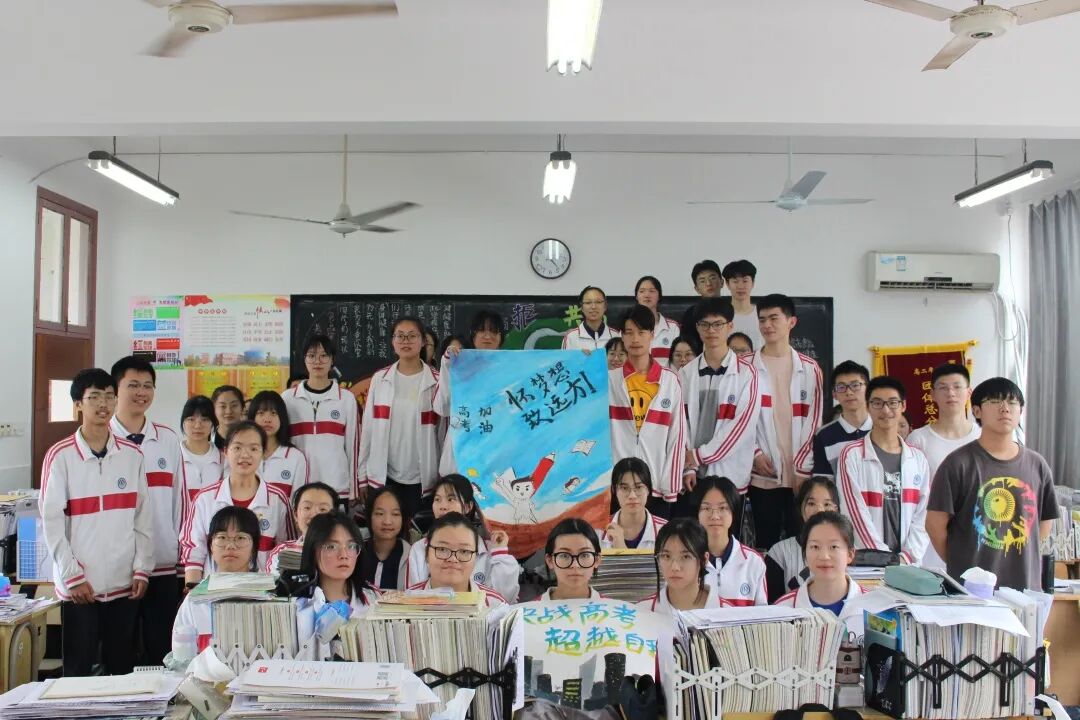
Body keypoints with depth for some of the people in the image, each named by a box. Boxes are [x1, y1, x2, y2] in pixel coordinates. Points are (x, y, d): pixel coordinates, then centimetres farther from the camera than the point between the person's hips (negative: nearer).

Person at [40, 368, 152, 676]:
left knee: (123, 670, 11)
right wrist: (72, 576, -10)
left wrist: (142, 569, 0)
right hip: (79, 586, -3)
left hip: (124, 583, 3)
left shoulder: (132, 454, 4)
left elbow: (143, 516, 5)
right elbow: (51, 521, -6)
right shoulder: (60, 456, -5)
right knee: (79, 671, 7)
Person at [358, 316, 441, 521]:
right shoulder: (379, 379, 4)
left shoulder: (436, 381, -2)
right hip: (382, 476, 2)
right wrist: (362, 475, 4)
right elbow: (368, 427, 7)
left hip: (423, 478, -1)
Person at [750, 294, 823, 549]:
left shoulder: (809, 369, 5)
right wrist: (756, 454, -8)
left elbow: (813, 421, 4)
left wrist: (802, 468, -3)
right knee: (766, 540, 5)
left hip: (800, 472, 1)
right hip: (762, 472, -1)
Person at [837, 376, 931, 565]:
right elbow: (857, 515, -9)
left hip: (909, 565, 3)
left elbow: (923, 516, 5)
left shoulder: (918, 459, 9)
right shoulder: (851, 456, -3)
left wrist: (906, 556, -8)